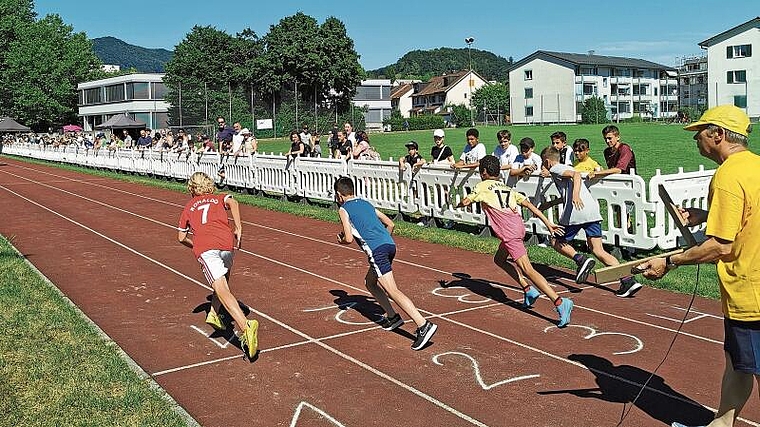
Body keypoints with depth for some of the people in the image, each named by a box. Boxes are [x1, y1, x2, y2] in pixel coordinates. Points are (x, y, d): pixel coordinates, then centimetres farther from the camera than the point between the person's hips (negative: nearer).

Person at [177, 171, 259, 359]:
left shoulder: (189, 207, 31)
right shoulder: (219, 198, 28)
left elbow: (181, 237, 29)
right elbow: (233, 202, 3)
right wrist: (238, 229, -2)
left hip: (204, 248, -1)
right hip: (227, 243, 2)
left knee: (223, 291, -17)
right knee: (224, 279, 32)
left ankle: (245, 326, -35)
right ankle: (213, 314, 19)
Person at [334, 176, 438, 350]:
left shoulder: (344, 209, 7)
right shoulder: (366, 203, 27)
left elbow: (349, 238, -2)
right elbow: (390, 224, 26)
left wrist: (341, 240, 19)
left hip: (377, 250, -8)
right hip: (390, 244, 8)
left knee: (392, 291, -13)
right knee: (370, 282, 27)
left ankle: (423, 325, -25)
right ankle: (392, 317, 20)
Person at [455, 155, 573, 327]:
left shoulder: (483, 186, 12)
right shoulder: (507, 188, 28)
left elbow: (465, 201, 7)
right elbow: (530, 205, 18)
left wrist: (458, 204, 31)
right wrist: (548, 223, 15)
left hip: (508, 232, -8)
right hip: (518, 226, 8)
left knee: (527, 269, -14)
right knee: (499, 259, 28)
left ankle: (560, 302, -26)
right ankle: (529, 290, 18)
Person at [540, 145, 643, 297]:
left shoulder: (555, 169, 4)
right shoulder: (566, 168, 31)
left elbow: (576, 174, -18)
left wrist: (576, 195, -33)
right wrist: (549, 204, 51)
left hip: (576, 212, -8)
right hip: (593, 211, 8)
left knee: (557, 242, 12)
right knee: (598, 250, 6)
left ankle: (581, 259, -14)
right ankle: (628, 280, -8)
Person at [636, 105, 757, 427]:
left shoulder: (727, 177, -22)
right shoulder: (754, 164, 7)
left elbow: (721, 246, -24)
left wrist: (669, 263, -15)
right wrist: (705, 215, 9)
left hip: (748, 294, -10)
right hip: (748, 289, 10)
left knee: (754, 368, 3)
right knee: (735, 361, 20)